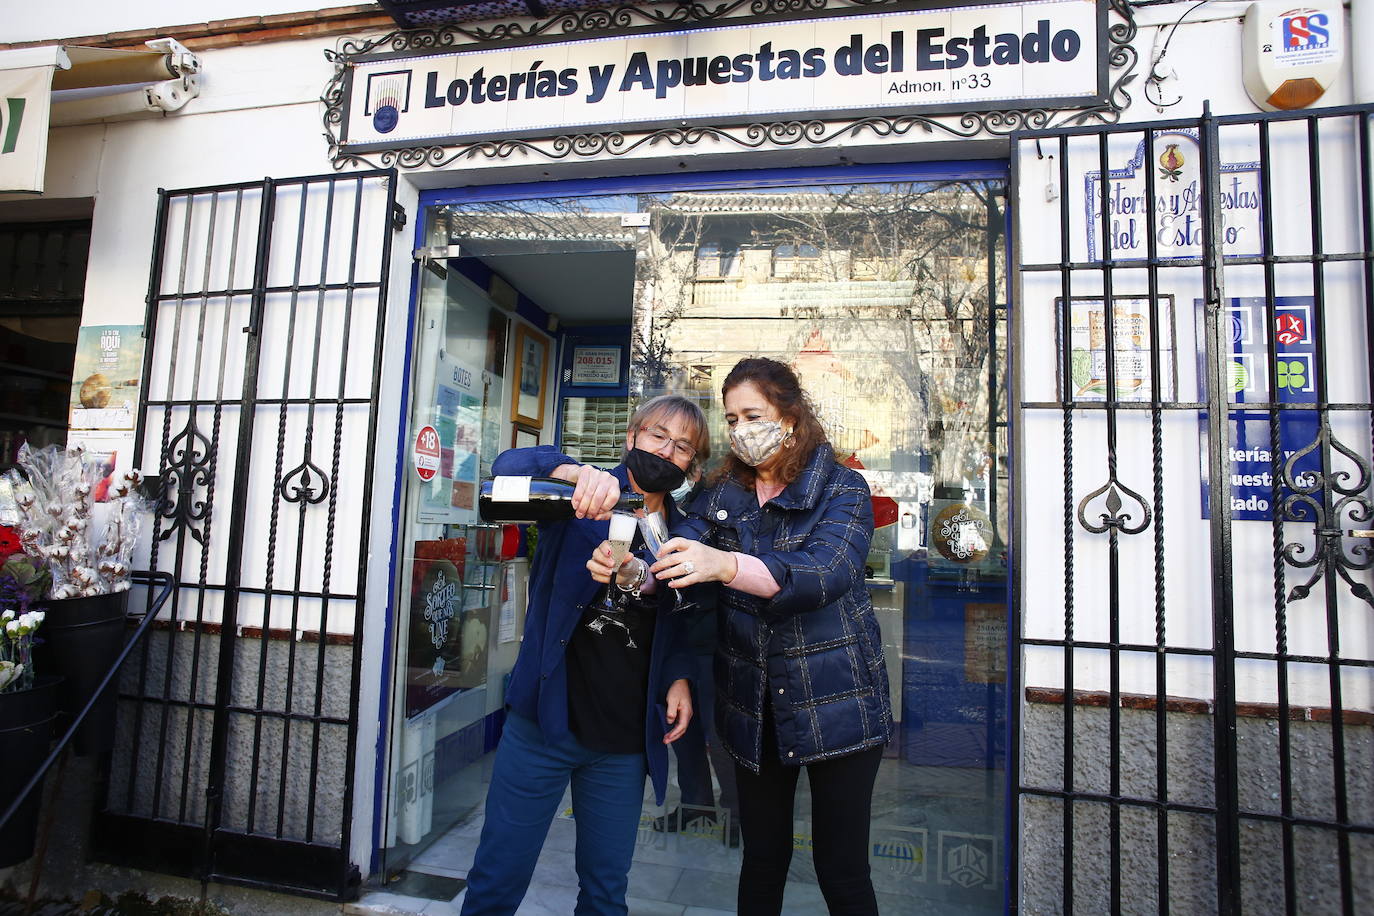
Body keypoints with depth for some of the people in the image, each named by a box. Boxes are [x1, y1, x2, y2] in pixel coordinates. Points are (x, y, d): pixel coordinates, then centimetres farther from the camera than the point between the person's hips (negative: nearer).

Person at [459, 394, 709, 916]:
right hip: (546, 721, -3)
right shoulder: (583, 501, -5)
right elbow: (510, 465, -23)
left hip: (626, 741, 4)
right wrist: (579, 473, -41)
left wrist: (679, 677, -1)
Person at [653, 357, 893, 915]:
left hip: (834, 701, -3)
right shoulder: (722, 495, 6)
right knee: (762, 860, 17)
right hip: (752, 705, 4)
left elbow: (825, 574, -25)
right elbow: (675, 549, -7)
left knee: (841, 870, 7)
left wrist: (727, 565, -41)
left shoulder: (841, 488, -8)